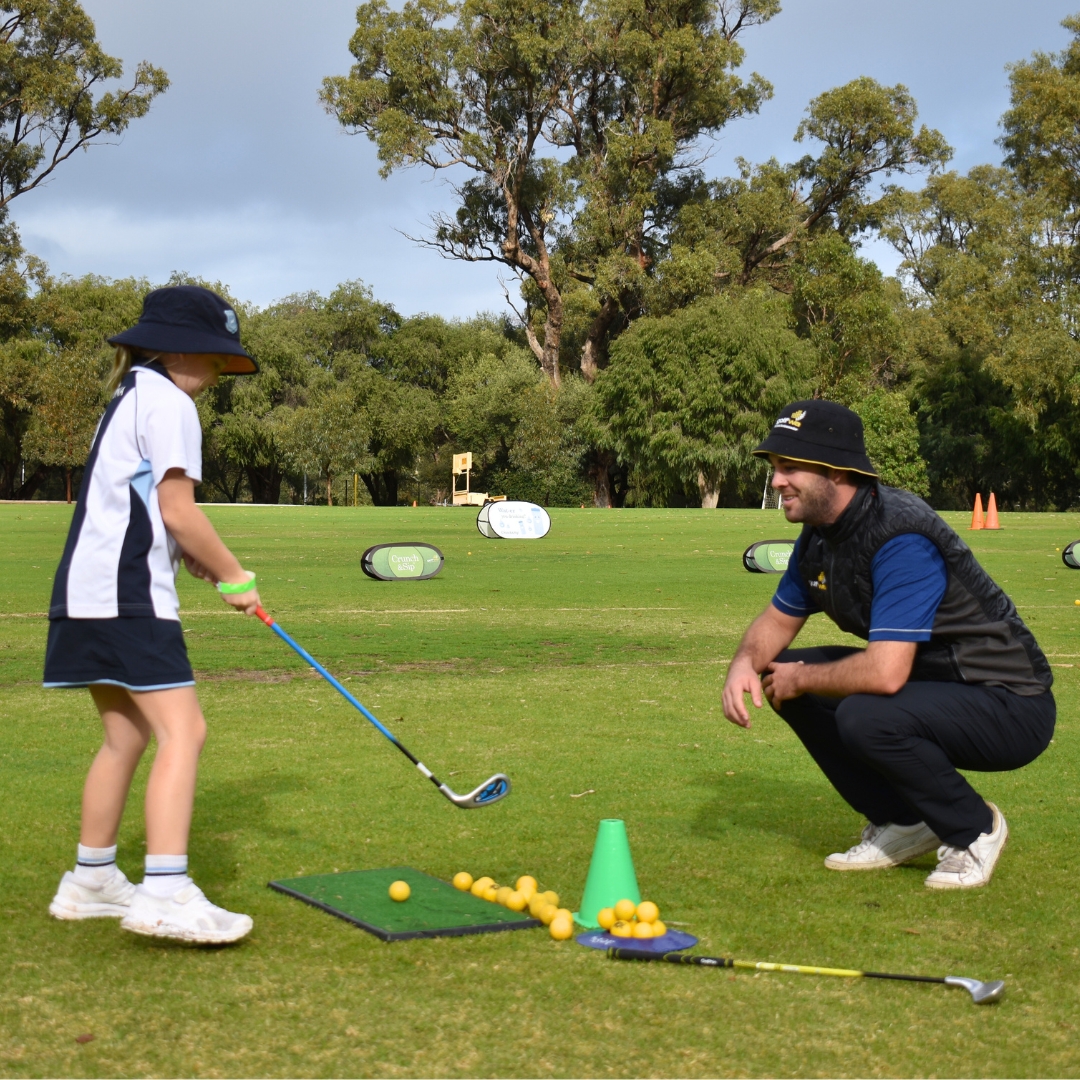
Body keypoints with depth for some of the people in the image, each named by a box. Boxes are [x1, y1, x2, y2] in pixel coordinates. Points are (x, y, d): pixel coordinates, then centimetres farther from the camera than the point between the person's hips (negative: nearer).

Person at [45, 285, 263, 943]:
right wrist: (235, 577, -2)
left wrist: (195, 556, 12)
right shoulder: (168, 403, -7)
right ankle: (165, 892, -22)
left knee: (127, 735, 15)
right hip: (126, 594, -10)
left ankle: (91, 880, 22)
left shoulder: (129, 399, 23)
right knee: (182, 730, -15)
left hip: (90, 592, 10)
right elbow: (178, 512, -13)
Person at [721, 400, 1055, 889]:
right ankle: (904, 824, 11)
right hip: (931, 682, 9)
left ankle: (974, 828, -4)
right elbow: (777, 620, 14)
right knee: (780, 673, 1)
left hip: (1010, 708, -9)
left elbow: (885, 673, -36)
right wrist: (745, 663, -9)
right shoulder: (819, 535, 0)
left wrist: (800, 679, -18)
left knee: (865, 717, -34)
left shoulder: (900, 538, -28)